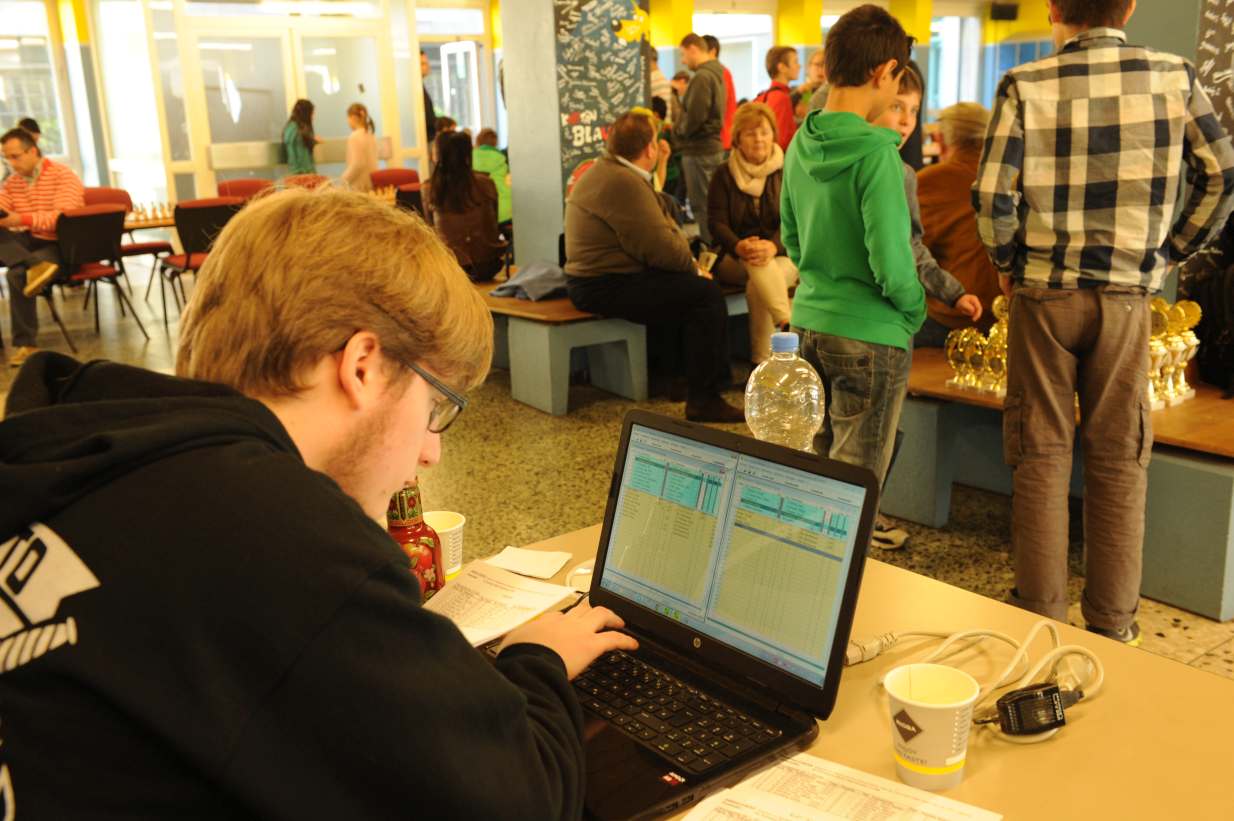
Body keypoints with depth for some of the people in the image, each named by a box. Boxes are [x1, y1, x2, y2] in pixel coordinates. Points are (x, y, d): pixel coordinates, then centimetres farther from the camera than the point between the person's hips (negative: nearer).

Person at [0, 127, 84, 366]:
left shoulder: (63, 176, -10)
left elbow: (62, 218, -24)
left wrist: (23, 219, -35)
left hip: (61, 244, -7)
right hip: (30, 242, 7)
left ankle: (25, 344, -25)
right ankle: (35, 266, -44)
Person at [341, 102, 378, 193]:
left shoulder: (355, 137, -11)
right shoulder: (371, 136, 11)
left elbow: (357, 164, -17)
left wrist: (344, 179, -7)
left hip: (359, 185, -8)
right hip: (373, 183, 8)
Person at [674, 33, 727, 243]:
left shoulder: (702, 77, -16)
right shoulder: (716, 74, 15)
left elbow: (694, 118, -22)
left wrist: (677, 130, -3)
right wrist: (681, 128, 12)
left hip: (699, 150, -10)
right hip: (713, 146, 10)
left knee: (701, 206, -4)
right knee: (709, 204, 15)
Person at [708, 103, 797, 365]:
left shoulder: (786, 173, 6)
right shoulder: (724, 175, 8)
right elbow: (717, 222, -3)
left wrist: (773, 246, -28)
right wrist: (739, 247, -25)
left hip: (781, 256, 0)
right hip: (733, 258, 0)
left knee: (757, 286, -33)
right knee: (757, 265, -36)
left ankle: (762, 364, -36)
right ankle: (789, 325, -48)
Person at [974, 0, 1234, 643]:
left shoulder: (1025, 85, -7)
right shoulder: (1174, 76, 1)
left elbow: (992, 197, -12)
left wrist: (1008, 263, 4)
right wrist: (1167, 253, 11)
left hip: (1043, 293, -1)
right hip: (1127, 294, 2)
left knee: (1041, 452, 7)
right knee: (1119, 457, 9)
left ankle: (1040, 614, 14)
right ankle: (1113, 623, 17)